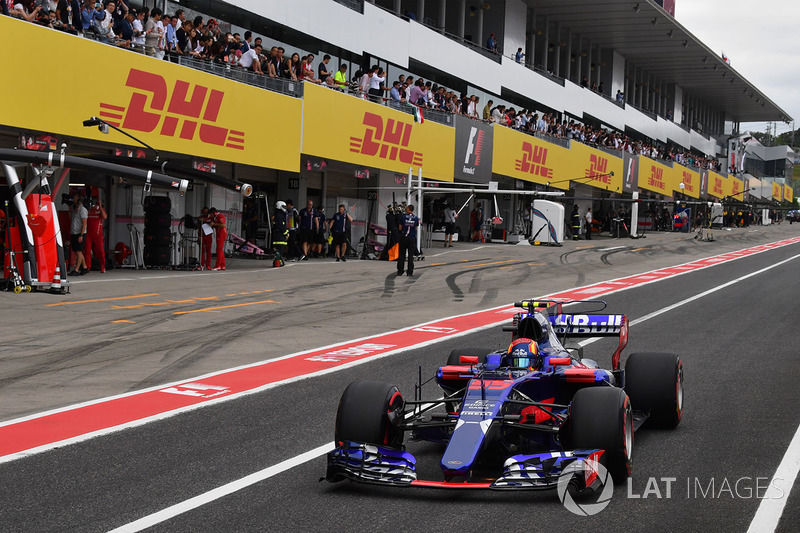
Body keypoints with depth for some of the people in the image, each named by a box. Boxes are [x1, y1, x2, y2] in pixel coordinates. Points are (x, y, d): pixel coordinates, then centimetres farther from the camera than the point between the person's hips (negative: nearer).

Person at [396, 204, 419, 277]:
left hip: (404, 237, -1)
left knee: (401, 255, 6)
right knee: (411, 255, 4)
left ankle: (400, 271, 6)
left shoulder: (404, 217, -6)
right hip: (412, 238, 1)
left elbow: (400, 228, -2)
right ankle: (410, 272, 2)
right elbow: (416, 228, 7)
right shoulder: (416, 218, -2)